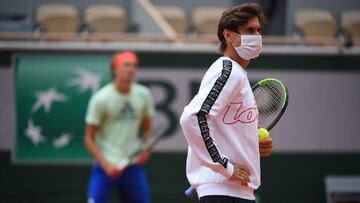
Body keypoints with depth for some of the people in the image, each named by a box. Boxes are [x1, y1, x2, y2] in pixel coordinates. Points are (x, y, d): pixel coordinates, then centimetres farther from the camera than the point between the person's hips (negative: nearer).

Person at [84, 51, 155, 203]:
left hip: (133, 165, 4)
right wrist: (106, 165, -17)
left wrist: (145, 150, -2)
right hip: (105, 165, -4)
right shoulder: (101, 98, -9)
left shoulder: (143, 94, 4)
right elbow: (89, 139, -6)